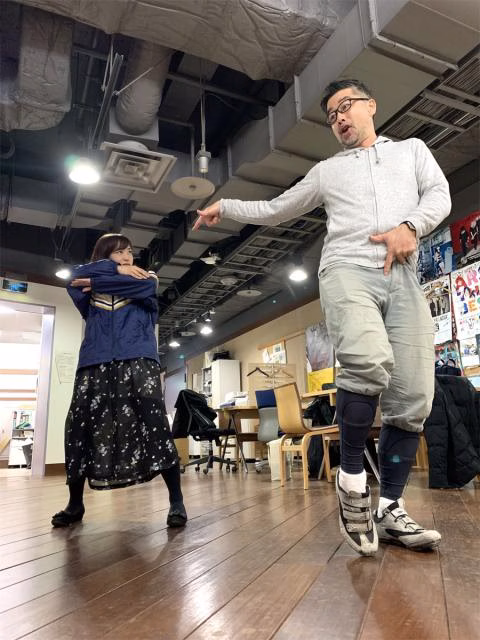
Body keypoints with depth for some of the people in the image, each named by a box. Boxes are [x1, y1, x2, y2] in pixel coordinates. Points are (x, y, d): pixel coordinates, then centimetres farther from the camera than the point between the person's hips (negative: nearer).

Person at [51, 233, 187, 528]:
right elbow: (77, 276, -2)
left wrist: (98, 283, 3)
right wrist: (116, 270, -2)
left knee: (154, 425, -13)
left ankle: (176, 501, -5)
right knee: (80, 427, 1)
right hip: (95, 363, 3)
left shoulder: (145, 278, 18)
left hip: (137, 359, -2)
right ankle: (75, 504, 20)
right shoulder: (90, 288, 20)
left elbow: (144, 288, -5)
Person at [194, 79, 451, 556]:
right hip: (348, 270, -2)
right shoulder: (328, 171, 27)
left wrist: (410, 226, -9)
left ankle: (390, 510, 4)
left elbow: (439, 194, 12)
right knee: (369, 364, -32)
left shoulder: (411, 149, 27)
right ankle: (352, 476, -13)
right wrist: (224, 207, 24)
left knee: (412, 400, -8)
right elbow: (275, 210, 30)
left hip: (402, 278, 2)